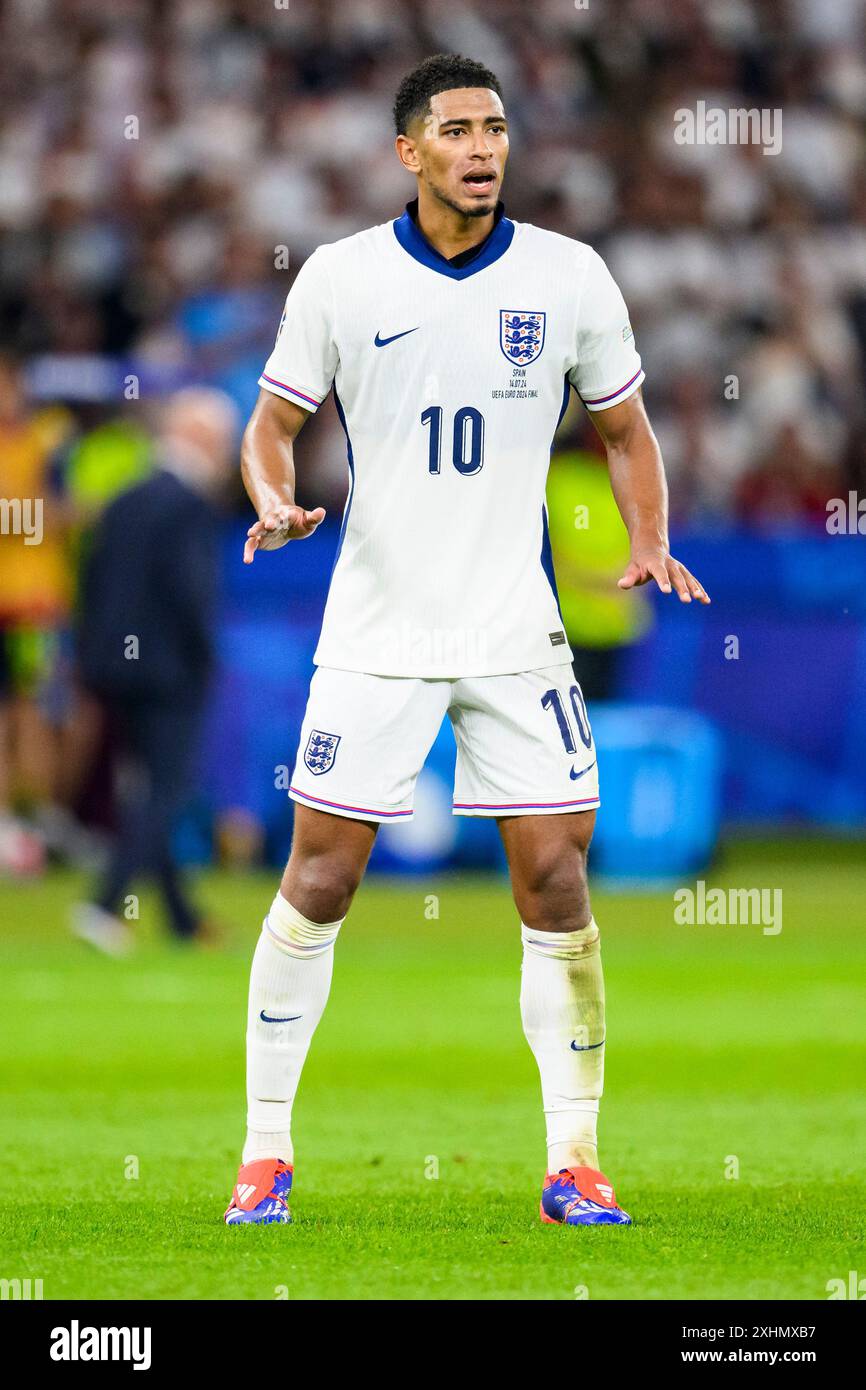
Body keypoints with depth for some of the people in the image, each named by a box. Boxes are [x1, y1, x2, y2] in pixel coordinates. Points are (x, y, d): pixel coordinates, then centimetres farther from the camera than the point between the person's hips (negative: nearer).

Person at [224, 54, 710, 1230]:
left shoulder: (570, 277, 0)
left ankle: (574, 1163, 7)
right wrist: (275, 503, -15)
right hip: (375, 634, -1)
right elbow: (272, 422, 6)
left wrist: (650, 545, -5)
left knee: (557, 887, -3)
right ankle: (267, 1150, 12)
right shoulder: (340, 277, -3)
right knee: (318, 884, 0)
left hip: (517, 634, 1)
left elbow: (626, 429, 11)